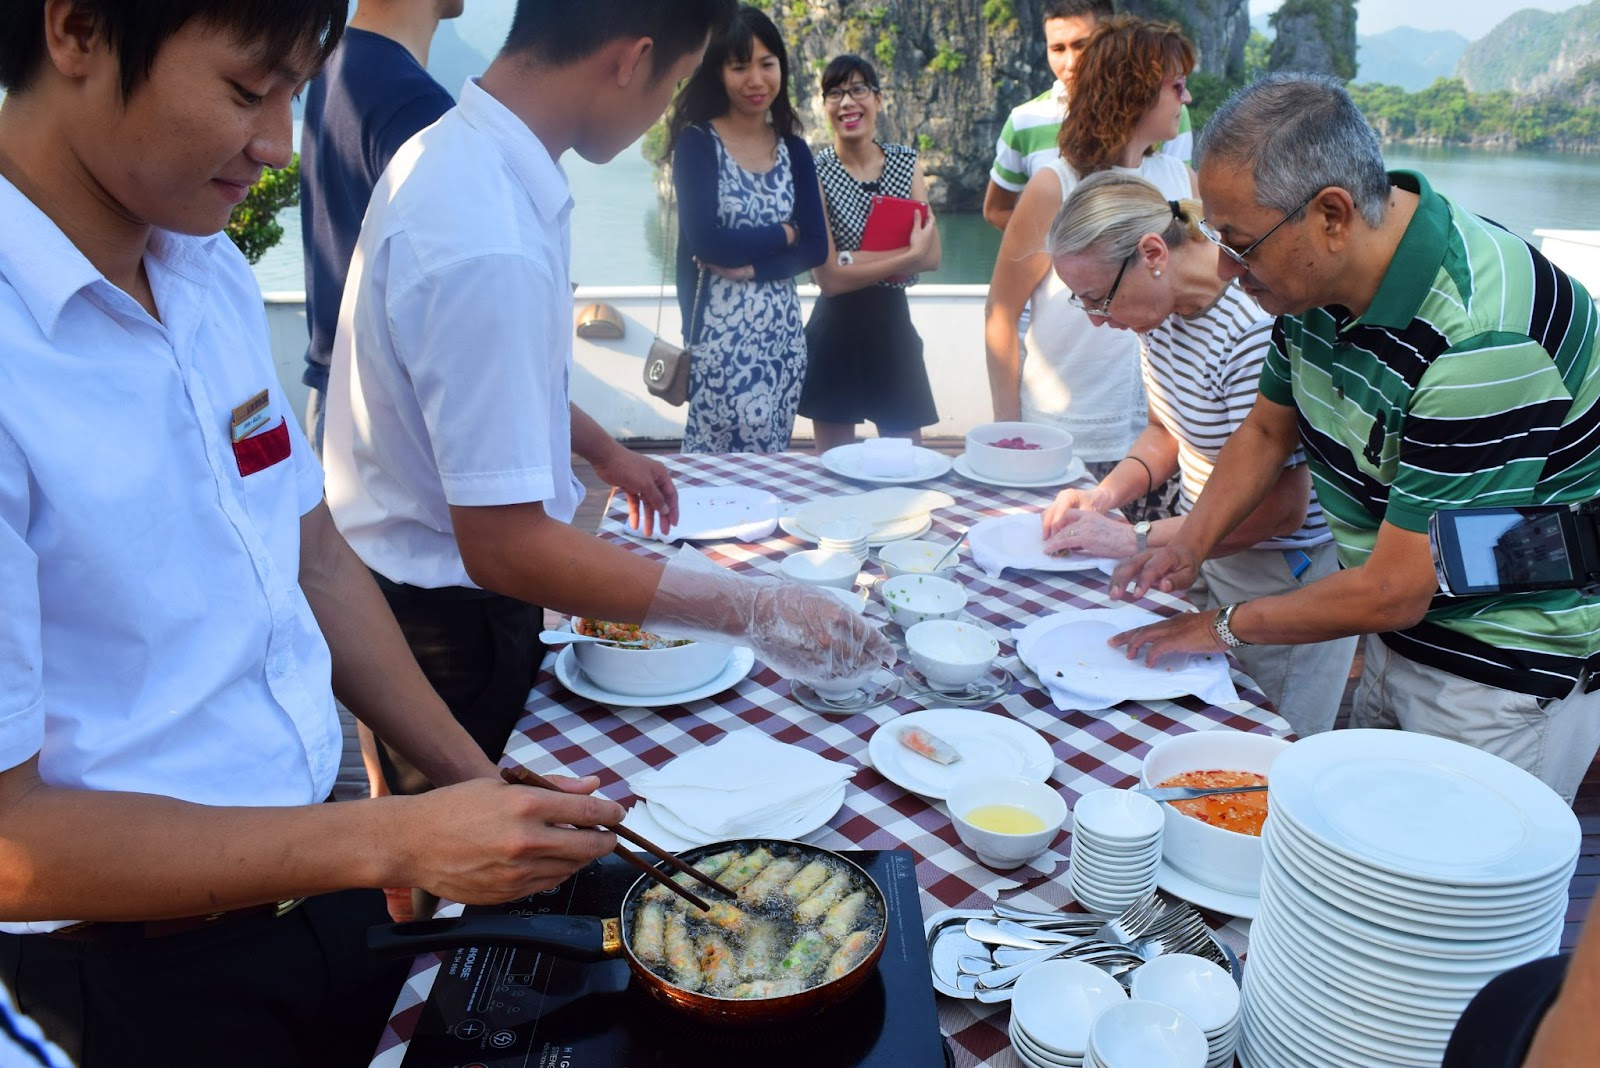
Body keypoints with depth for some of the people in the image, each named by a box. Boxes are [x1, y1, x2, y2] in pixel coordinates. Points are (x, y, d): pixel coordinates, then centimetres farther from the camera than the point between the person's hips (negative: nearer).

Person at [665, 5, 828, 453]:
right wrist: (783, 234, -5)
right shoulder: (697, 142, -5)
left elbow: (816, 246, 2)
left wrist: (753, 266, -14)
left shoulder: (794, 150, 9)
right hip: (720, 333, -5)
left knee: (771, 460, 11)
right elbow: (706, 242, -17)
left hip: (783, 332, 5)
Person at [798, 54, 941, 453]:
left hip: (894, 326, 3)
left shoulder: (907, 163, 3)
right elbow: (829, 278, -16)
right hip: (837, 334, -3)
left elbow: (932, 256, -6)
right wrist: (907, 255, -16)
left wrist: (851, 259, -17)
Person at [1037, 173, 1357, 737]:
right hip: (1203, 555, 8)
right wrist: (1105, 494, -4)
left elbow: (1278, 508, -26)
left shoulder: (1255, 327, -29)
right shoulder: (1162, 306, -1)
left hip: (1284, 580, -8)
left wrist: (1136, 540, -21)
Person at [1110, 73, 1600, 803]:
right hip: (1395, 643, 8)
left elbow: (1394, 592, -27)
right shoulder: (1319, 278, -6)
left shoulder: (1479, 341, -31)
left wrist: (1225, 626, -14)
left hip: (1509, 683, -7)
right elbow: (1268, 428, 12)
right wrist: (1188, 548, -3)